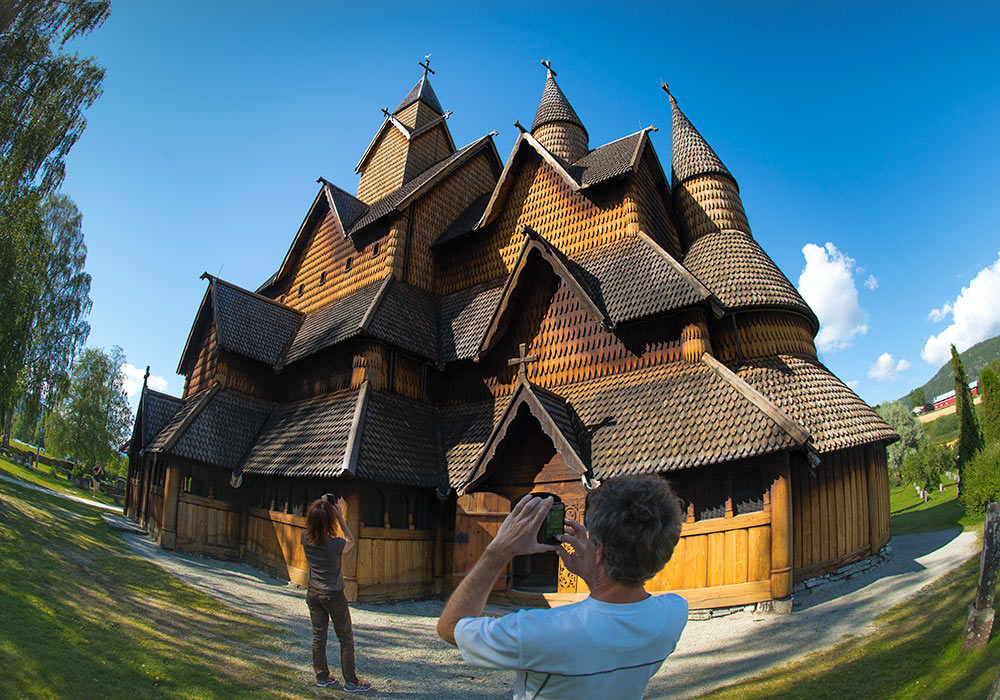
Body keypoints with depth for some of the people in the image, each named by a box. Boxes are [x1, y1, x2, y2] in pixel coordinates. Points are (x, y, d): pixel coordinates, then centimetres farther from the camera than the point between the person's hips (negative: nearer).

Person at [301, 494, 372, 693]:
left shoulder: (306, 539, -11)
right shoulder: (335, 544, -25)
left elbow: (314, 529, 12)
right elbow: (351, 541, -2)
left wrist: (321, 507, 2)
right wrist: (340, 517, -5)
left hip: (313, 594, 5)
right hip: (333, 595, -5)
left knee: (318, 637, 16)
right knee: (346, 639, 8)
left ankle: (322, 677, 27)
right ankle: (351, 681, 15)